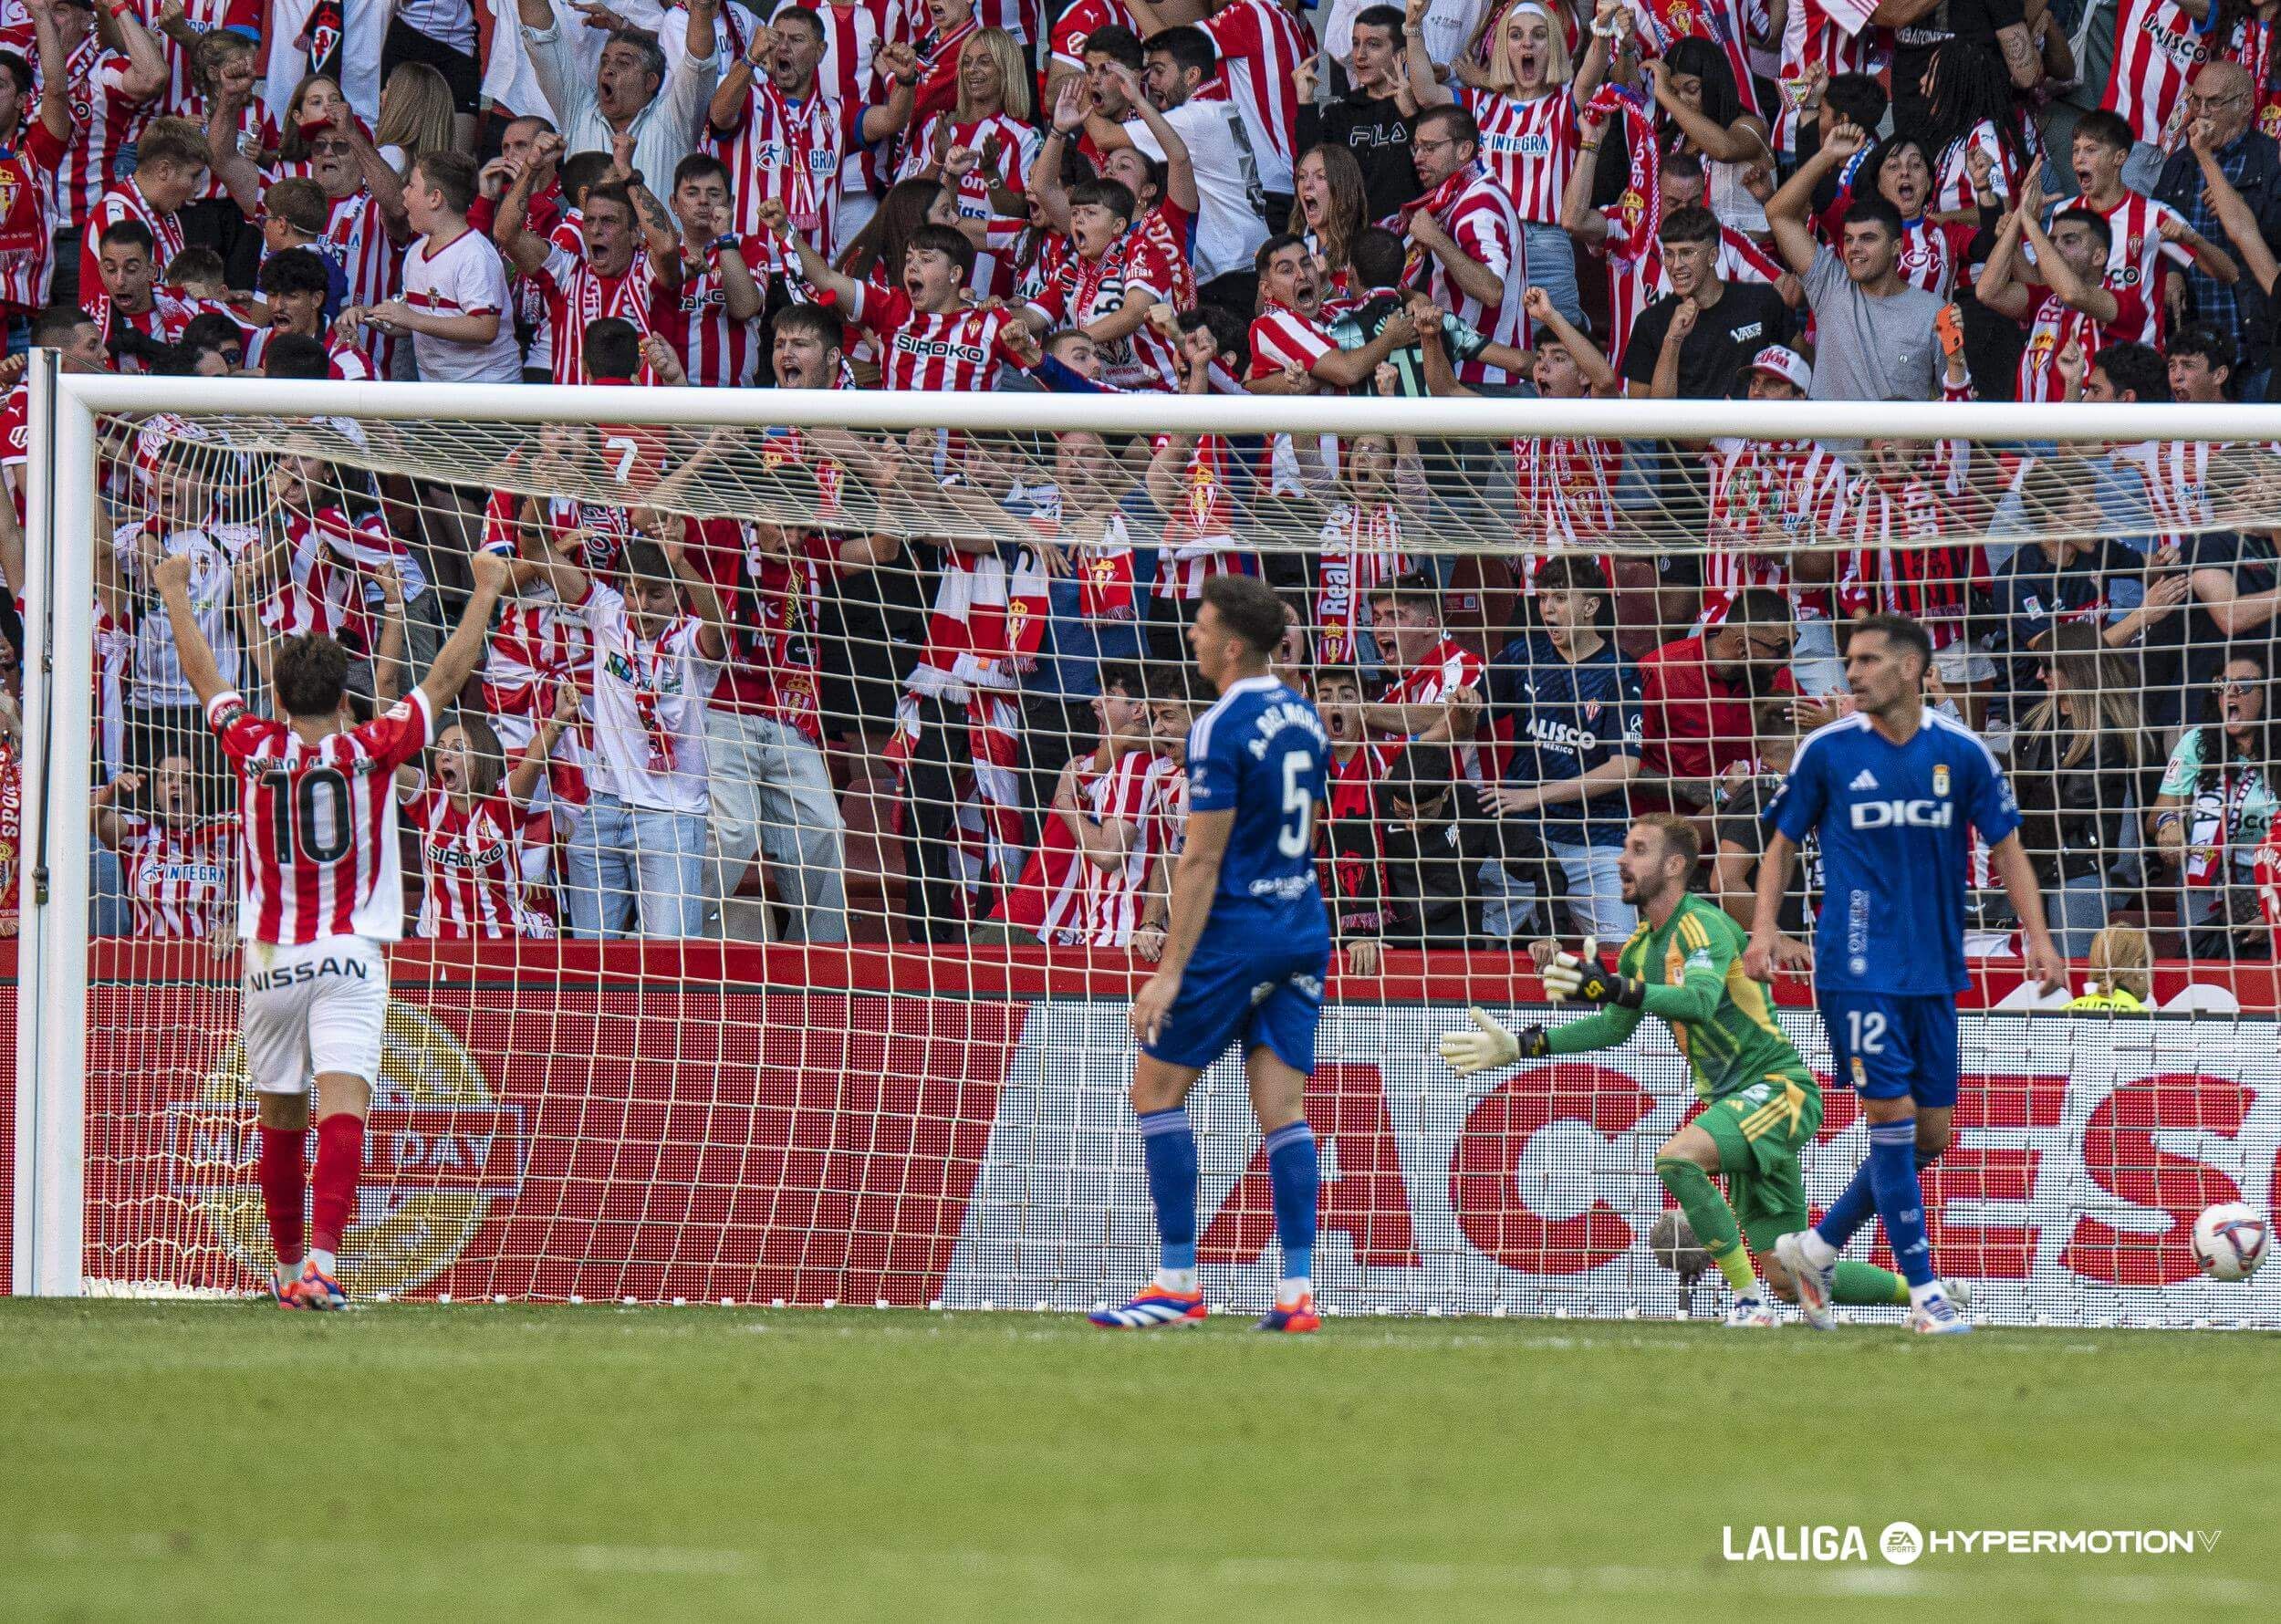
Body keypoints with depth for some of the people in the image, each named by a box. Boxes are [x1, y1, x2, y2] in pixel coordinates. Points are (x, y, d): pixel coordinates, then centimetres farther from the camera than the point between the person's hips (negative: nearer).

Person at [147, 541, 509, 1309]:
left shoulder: (254, 748, 1)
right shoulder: (372, 750, -2)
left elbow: (203, 675, 16)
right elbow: (447, 677, 7)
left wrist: (175, 593, 31)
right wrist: (485, 591, 19)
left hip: (271, 958, 2)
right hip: (351, 957, -2)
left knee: (280, 1121, 16)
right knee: (342, 1109, -13)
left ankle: (288, 1268, 28)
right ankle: (323, 1257, -30)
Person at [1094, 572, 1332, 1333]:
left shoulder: (1221, 729, -15)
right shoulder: (1304, 718, 10)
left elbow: (1203, 857, -17)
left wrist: (1171, 971, -17)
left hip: (1236, 932, -8)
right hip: (1302, 931, 8)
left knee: (1157, 1090, 2)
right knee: (1283, 1107, 5)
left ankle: (1177, 1284, -1)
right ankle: (1297, 1292, -3)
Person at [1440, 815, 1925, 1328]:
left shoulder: (1703, 925, -15)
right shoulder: (1642, 946, 11)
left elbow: (1700, 1000, -34)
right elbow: (1614, 1027, 23)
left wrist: (1612, 987, -47)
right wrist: (1520, 1046, 16)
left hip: (1778, 1086, -9)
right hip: (1735, 1099, 9)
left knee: (1678, 1156, -33)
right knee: (1787, 1280, 5)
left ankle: (1751, 1301, -26)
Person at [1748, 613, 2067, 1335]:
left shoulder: (1961, 753, 1)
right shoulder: (1827, 750, -3)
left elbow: (2006, 845, 8)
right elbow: (1783, 842, 7)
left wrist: (2038, 937, -2)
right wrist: (1763, 927, -5)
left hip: (1935, 971, 4)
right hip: (1857, 969, -4)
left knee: (1928, 1136, 5)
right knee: (1893, 1118, -11)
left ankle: (1816, 1248, 22)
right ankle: (1924, 1294, -5)